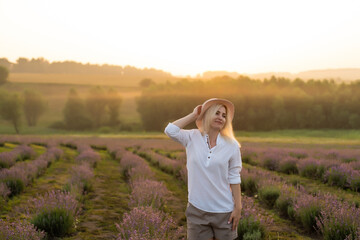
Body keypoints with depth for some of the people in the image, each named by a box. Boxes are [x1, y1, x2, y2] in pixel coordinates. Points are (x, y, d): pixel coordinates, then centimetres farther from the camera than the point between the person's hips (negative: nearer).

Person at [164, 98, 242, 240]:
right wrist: (194, 115, -6)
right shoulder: (192, 138, 0)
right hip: (197, 209, 0)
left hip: (224, 211, 0)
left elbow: (234, 178, -1)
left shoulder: (231, 146, -2)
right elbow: (170, 130, -16)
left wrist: (238, 208, -3)